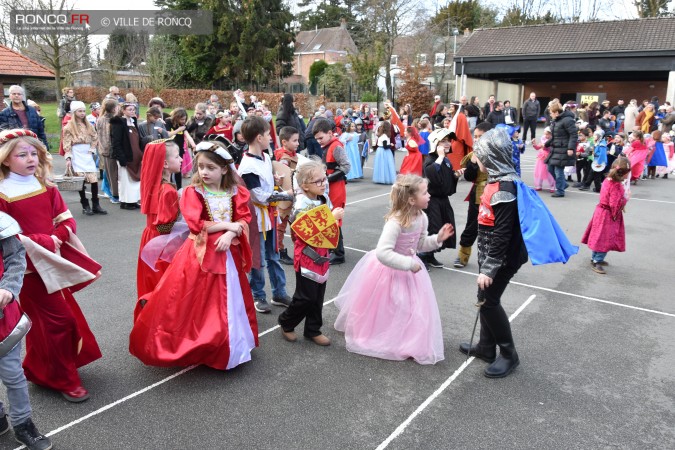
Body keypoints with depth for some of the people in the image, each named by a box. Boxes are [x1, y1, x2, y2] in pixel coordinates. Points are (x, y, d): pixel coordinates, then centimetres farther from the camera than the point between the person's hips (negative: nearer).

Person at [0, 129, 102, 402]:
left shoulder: (47, 188, 4)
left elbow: (67, 221, 4)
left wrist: (58, 236, -14)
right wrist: (45, 241, -22)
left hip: (55, 261, 6)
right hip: (29, 268, -6)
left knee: (43, 322, 19)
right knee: (58, 320, -3)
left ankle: (38, 369, 41)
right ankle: (64, 381, 13)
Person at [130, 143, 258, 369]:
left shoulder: (235, 192, 2)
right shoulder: (193, 192, -9)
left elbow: (244, 220, -2)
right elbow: (196, 225, -18)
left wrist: (230, 235, -20)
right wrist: (227, 225, -16)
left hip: (227, 252, 4)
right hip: (200, 253, -4)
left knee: (229, 301, 14)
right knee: (195, 303, -1)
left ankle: (230, 345, 32)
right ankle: (193, 345, 17)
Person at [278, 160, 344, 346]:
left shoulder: (324, 199, 3)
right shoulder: (301, 205, -18)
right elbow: (310, 233, -24)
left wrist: (337, 215, -7)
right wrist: (332, 217, -25)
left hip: (322, 254, 7)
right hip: (307, 255, -7)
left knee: (318, 295, 14)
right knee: (306, 296, 1)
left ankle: (313, 330, 28)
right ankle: (286, 322, 26)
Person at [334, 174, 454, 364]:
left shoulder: (421, 217, -7)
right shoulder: (395, 222, -33)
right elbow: (382, 253, -38)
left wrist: (437, 239, -9)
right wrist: (409, 264, -34)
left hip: (409, 268, 7)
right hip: (389, 270, -7)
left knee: (414, 309, 16)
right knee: (381, 310, 12)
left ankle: (410, 344, 38)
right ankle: (371, 337, 38)